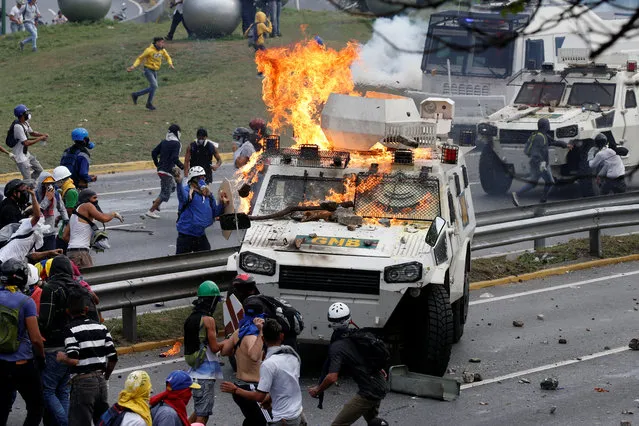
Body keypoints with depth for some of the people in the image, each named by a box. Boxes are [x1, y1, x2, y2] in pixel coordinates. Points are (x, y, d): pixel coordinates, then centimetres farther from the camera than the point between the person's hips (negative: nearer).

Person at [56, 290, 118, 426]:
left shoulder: (70, 330, -9)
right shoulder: (101, 327, 8)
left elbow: (73, 361, -19)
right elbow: (113, 358, 6)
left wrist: (61, 358, 1)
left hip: (82, 382, -6)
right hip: (100, 379, 6)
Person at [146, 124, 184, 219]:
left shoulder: (164, 142, 9)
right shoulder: (176, 144, -14)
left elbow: (154, 153, 9)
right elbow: (175, 158, -24)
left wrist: (157, 164, 21)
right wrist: (183, 167, -12)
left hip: (160, 169, 8)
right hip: (168, 171, -8)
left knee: (172, 187, 26)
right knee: (165, 193, 0)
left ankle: (156, 203, 17)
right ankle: (151, 211, -2)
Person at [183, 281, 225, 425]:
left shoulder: (190, 319, 12)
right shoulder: (208, 320, -14)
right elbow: (214, 347, -15)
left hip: (194, 371, 8)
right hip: (206, 374, -8)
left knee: (198, 411, 21)